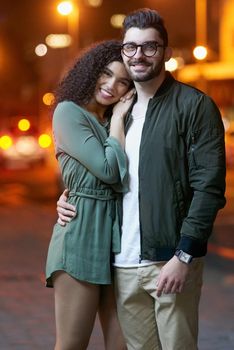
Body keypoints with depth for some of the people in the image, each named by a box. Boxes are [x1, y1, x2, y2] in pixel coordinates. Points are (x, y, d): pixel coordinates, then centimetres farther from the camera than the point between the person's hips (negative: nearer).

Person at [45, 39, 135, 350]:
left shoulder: (117, 121, 16)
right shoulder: (68, 111, -4)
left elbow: (125, 179, 4)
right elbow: (109, 171, -13)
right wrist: (117, 120, -3)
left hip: (118, 234, 7)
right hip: (82, 234, -7)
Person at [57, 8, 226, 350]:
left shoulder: (195, 105, -4)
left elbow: (209, 187, -11)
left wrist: (183, 255, -16)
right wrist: (69, 198, 8)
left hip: (171, 261, -5)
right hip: (124, 263, 5)